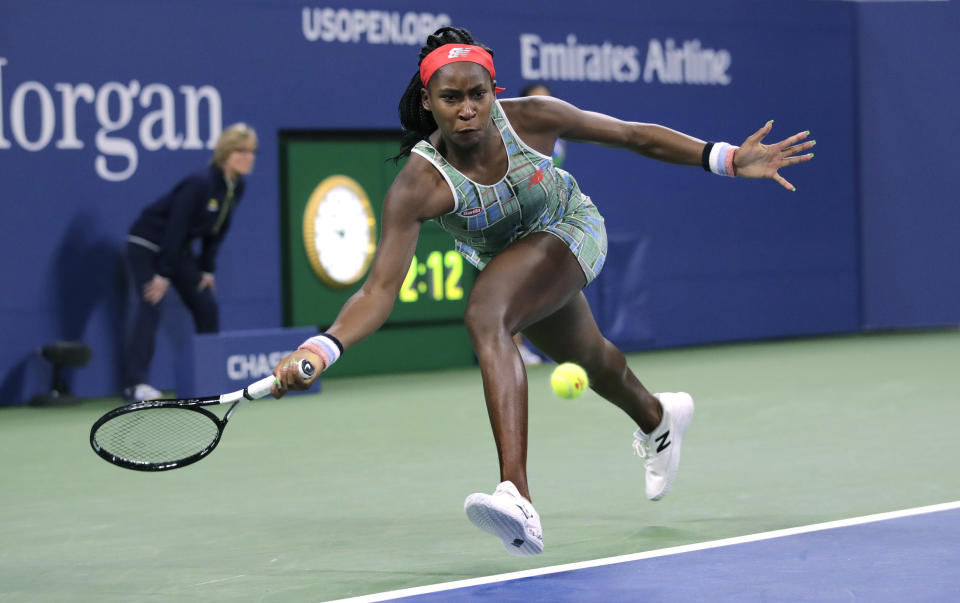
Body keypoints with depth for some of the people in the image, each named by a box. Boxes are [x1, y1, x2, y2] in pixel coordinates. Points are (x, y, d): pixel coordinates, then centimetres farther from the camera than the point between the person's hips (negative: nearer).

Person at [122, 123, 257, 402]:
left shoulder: (236, 188, -4)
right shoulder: (200, 183, -28)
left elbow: (217, 230, 6)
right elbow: (176, 227, -26)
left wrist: (207, 269, 3)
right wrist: (163, 275, -24)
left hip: (178, 249, 9)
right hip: (147, 245, -9)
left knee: (207, 307, 6)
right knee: (151, 308, -19)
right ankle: (135, 384, -23)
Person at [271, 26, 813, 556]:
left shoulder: (530, 118, -29)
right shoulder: (419, 186, -31)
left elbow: (635, 136, -16)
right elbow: (380, 289, -35)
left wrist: (729, 159, -22)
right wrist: (320, 351, -52)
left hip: (572, 231, -3)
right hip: (512, 262, 3)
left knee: (485, 317, -33)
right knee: (588, 360, 28)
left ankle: (517, 499, -45)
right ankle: (658, 418, 67)